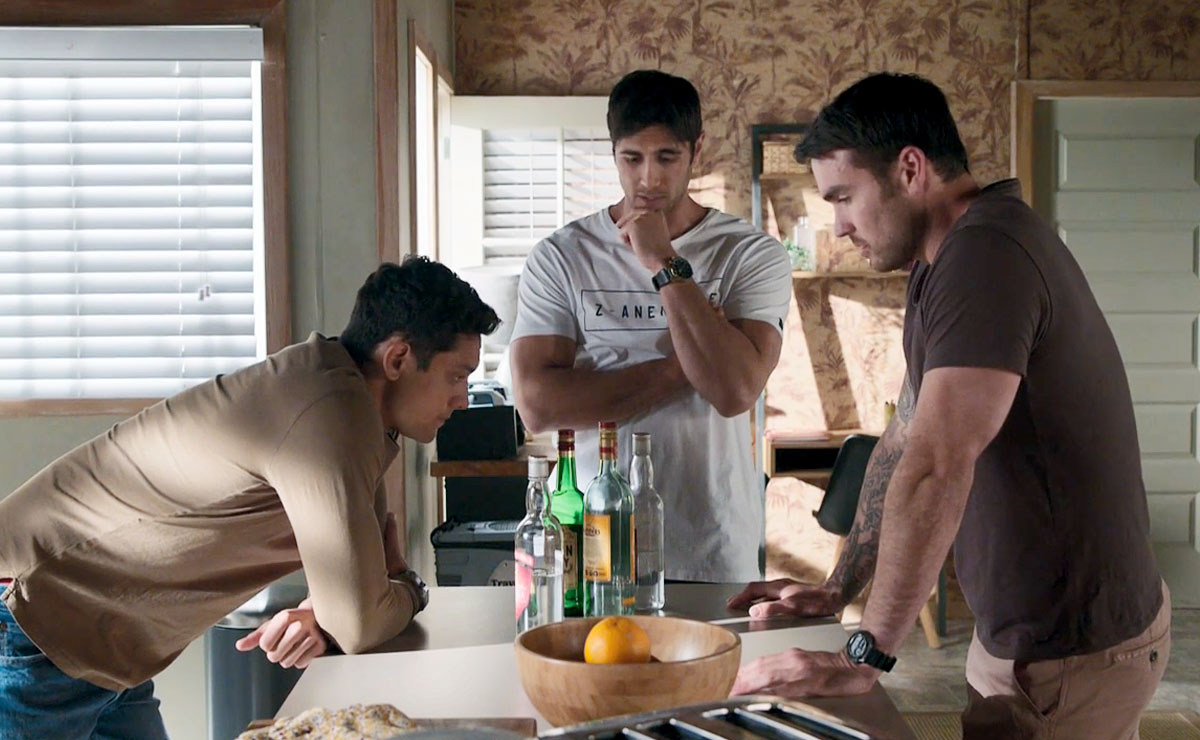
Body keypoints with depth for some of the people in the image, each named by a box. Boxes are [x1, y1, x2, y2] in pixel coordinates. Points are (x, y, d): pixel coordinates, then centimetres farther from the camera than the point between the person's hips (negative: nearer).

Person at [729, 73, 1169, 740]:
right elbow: (904, 444, 14)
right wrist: (838, 590, 13)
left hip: (1072, 652, -9)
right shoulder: (949, 262, 11)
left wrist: (866, 655, -27)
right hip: (1025, 630, 9)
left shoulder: (987, 253, -23)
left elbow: (937, 467, -30)